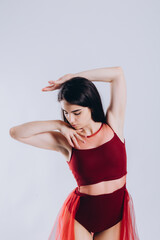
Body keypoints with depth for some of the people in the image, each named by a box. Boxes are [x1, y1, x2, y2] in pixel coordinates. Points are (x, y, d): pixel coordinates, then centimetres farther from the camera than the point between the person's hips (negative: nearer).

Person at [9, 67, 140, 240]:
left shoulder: (113, 126, -7)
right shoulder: (66, 141, -8)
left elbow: (117, 73, -10)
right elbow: (16, 133, -9)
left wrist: (72, 77, -8)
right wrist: (59, 125, -13)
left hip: (115, 214, 1)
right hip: (79, 215, -1)